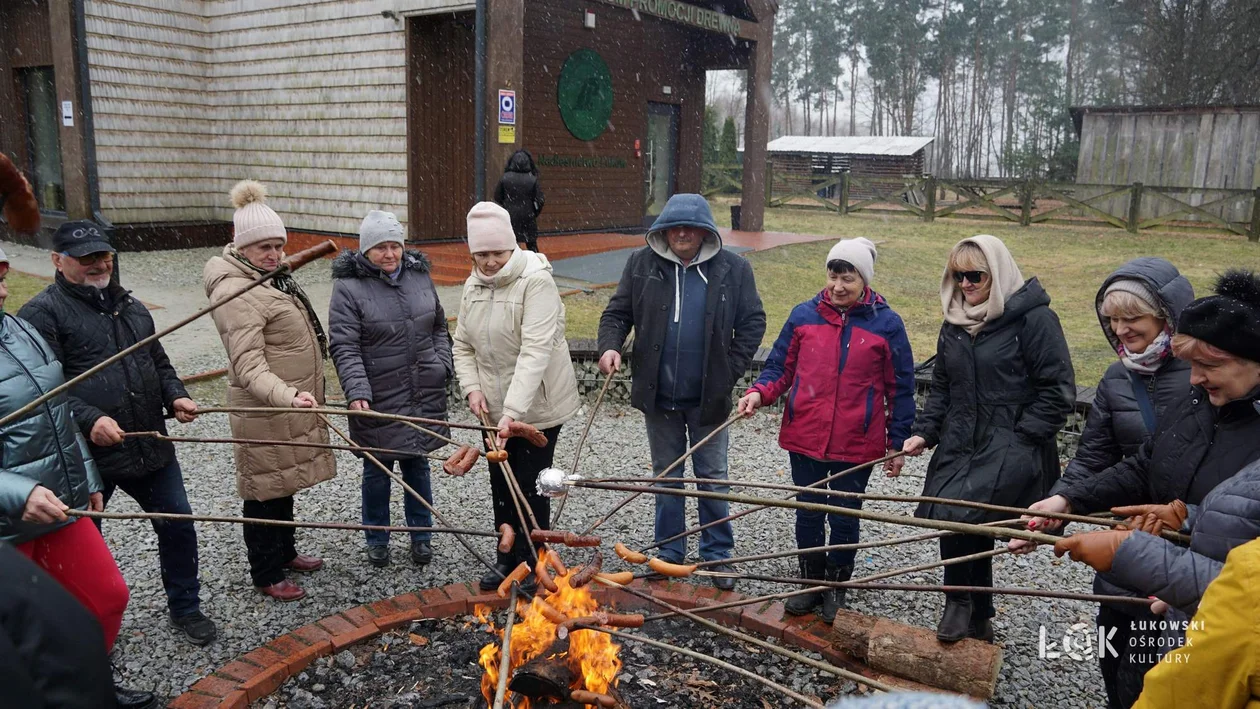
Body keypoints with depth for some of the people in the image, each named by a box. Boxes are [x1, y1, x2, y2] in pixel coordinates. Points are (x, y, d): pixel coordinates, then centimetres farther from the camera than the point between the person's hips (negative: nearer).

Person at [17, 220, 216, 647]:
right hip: (85, 455, -6)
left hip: (150, 446, 6)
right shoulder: (42, 314, -8)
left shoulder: (130, 307, 14)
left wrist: (175, 396, 2)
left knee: (178, 525, 11)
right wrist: (89, 419, -30)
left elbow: (159, 363, 21)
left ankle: (185, 608, 29)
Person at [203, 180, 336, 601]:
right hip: (265, 412, -10)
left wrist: (301, 396, 25)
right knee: (266, 490, 4)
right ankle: (266, 575, 20)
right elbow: (248, 366, -31)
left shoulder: (270, 278, 11)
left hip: (289, 404, 10)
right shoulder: (236, 293, -22)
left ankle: (285, 552, 40)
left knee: (285, 484, 23)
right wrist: (288, 396, -46)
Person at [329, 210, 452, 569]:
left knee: (418, 464, 14)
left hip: (424, 394, 4)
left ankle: (421, 535, 30)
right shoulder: (348, 287, -9)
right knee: (377, 468, 10)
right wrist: (358, 391, -24)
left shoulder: (419, 275, 6)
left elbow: (439, 326, 16)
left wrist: (442, 364, 3)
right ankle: (377, 539, 29)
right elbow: (344, 347, -14)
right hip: (378, 398, -4)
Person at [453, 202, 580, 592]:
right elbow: (463, 346, 12)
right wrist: (472, 387, -6)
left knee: (530, 485, 1)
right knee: (501, 483, 17)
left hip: (537, 406, -7)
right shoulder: (473, 286, 4)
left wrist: (513, 410, -36)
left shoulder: (536, 282, -20)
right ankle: (507, 558, 34)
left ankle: (533, 565, 20)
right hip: (495, 408, 7)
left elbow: (536, 351, -29)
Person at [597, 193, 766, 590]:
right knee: (666, 476, 15)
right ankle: (669, 553, 30)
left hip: (708, 396, -2)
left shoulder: (733, 270, -5)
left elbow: (752, 323, -1)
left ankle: (718, 554, 26)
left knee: (713, 478, 10)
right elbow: (618, 312, 4)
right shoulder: (642, 264, -1)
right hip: (658, 394, 2)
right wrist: (610, 346, -16)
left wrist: (730, 371, -9)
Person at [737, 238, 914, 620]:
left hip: (856, 444, -2)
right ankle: (810, 582, 33)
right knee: (808, 513, 14)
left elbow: (900, 389, 1)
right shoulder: (804, 315, 1)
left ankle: (837, 586, 33)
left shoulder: (886, 324, -4)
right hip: (805, 438, 2)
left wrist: (898, 443, 1)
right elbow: (780, 367, 7)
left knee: (844, 518, 11)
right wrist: (759, 392, -13)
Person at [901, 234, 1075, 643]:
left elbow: (1058, 391, -9)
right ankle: (979, 620, 29)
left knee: (954, 514, -22)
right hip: (960, 447, 7)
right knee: (970, 528, 10)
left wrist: (1021, 438, -14)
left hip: (1012, 448, -6)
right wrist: (925, 432, 6)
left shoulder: (1033, 318, -8)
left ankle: (959, 602, 3)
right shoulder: (955, 324, 12)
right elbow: (941, 388, 18)